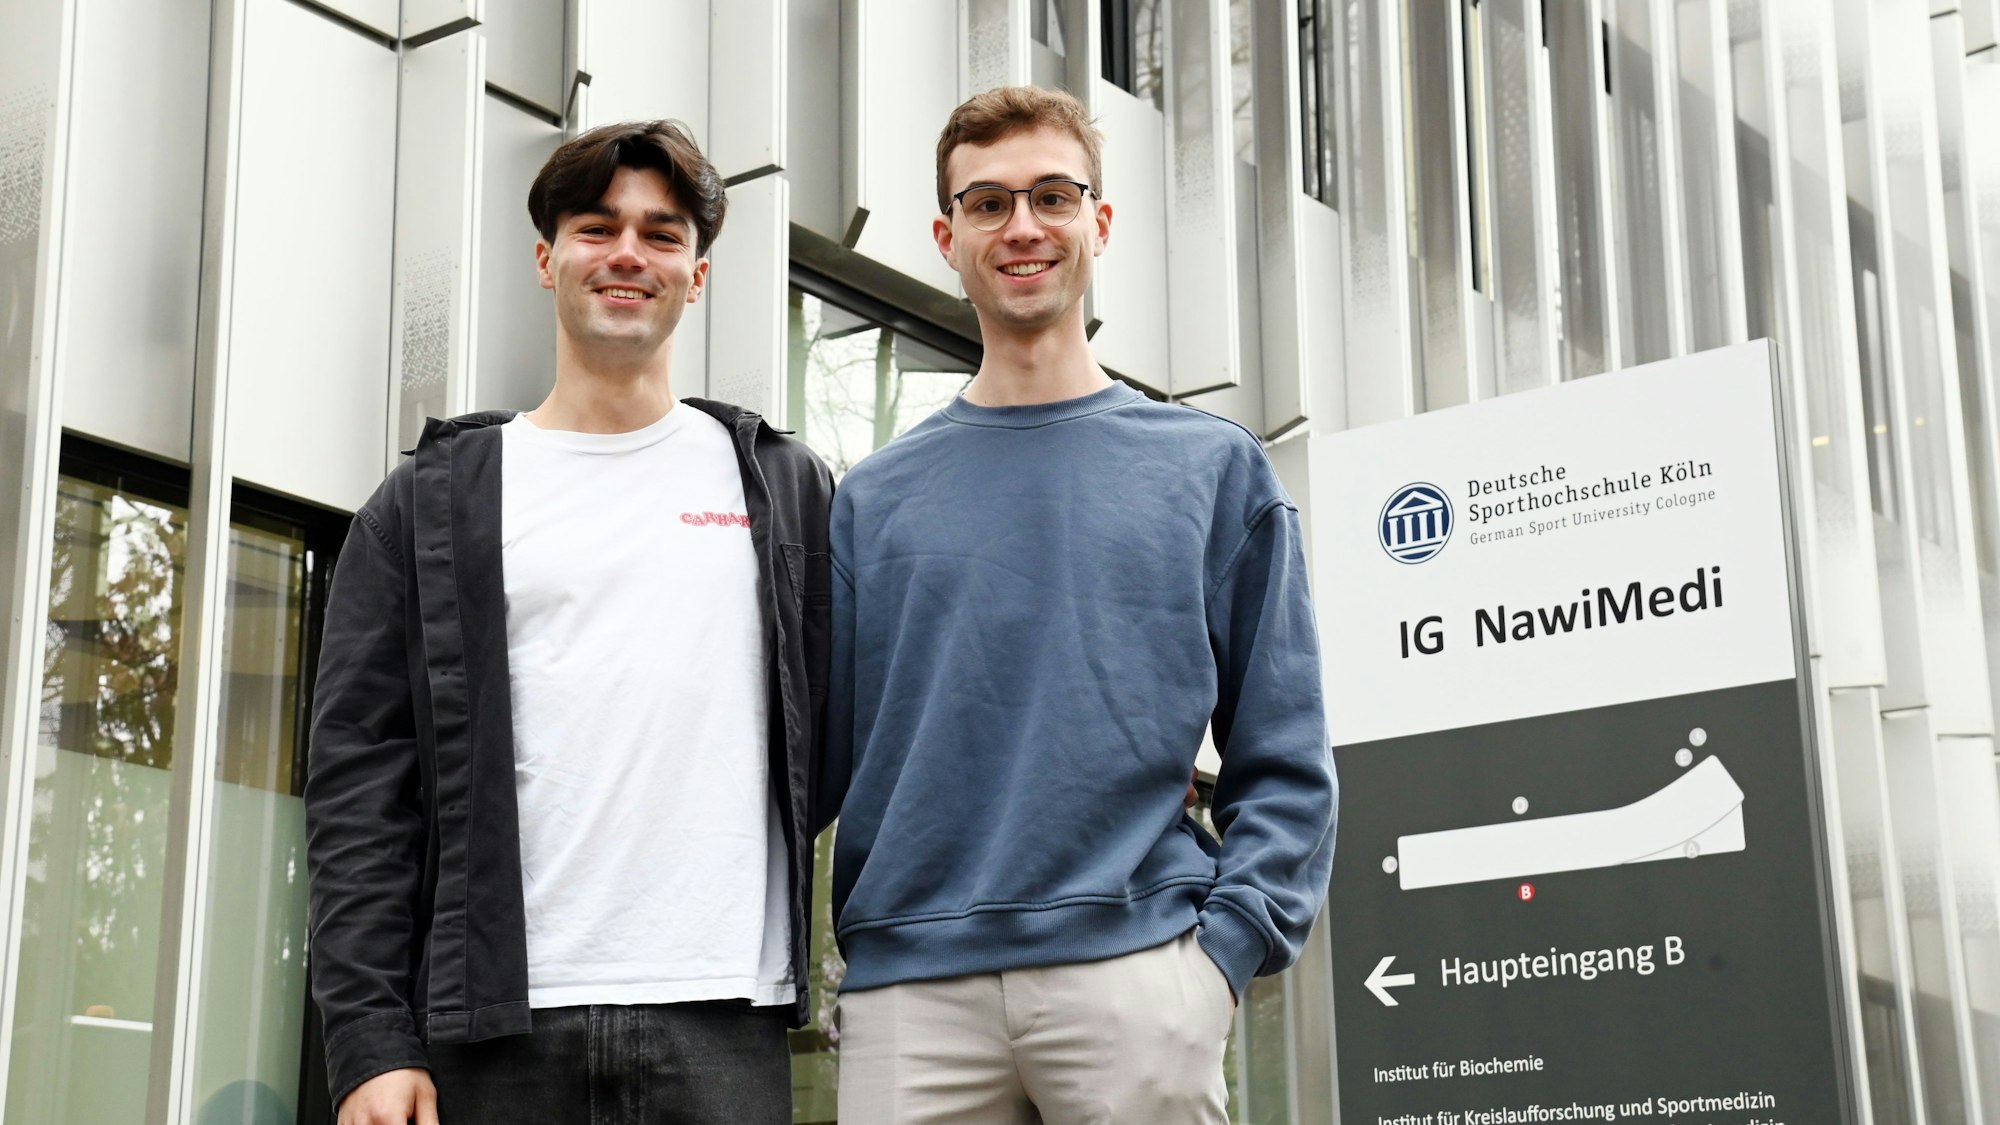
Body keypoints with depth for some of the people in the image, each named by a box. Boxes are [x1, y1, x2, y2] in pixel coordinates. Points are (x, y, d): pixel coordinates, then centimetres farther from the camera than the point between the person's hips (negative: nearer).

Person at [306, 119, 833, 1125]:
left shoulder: (784, 488, 13)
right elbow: (358, 783, 4)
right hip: (499, 1029, 0)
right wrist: (370, 1041, -5)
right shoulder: (432, 503, 10)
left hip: (724, 1026, 1)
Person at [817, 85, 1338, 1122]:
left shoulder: (1214, 468, 9)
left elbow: (1283, 757, 5)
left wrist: (1228, 943, -6)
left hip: (1136, 970, -1)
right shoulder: (875, 498, 13)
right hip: (909, 988, 1)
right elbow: (817, 757, 10)